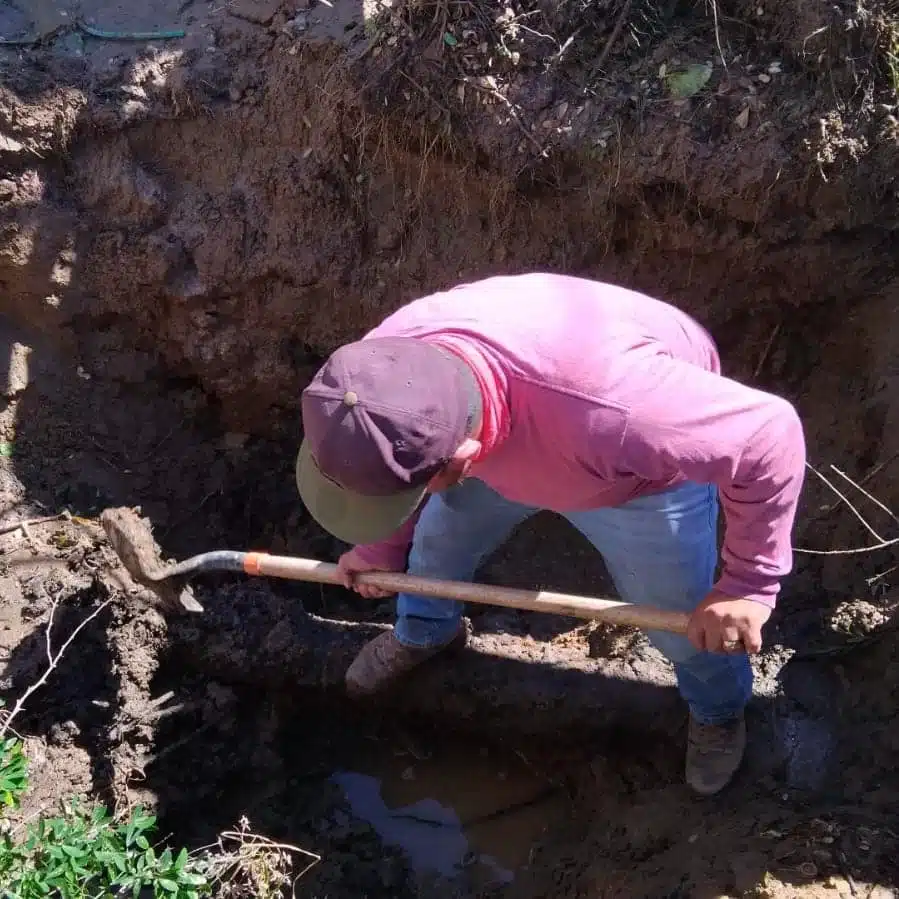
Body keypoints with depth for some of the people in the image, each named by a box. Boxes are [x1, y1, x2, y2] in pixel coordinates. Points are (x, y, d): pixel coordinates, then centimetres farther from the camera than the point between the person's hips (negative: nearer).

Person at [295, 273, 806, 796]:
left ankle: (718, 707, 47)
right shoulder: (388, 358, -33)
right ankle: (423, 631, 54)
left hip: (646, 471, -4)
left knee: (681, 618, 11)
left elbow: (769, 436, -38)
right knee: (439, 534, 19)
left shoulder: (609, 406, -52)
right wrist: (383, 547, 5)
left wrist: (748, 585, -31)